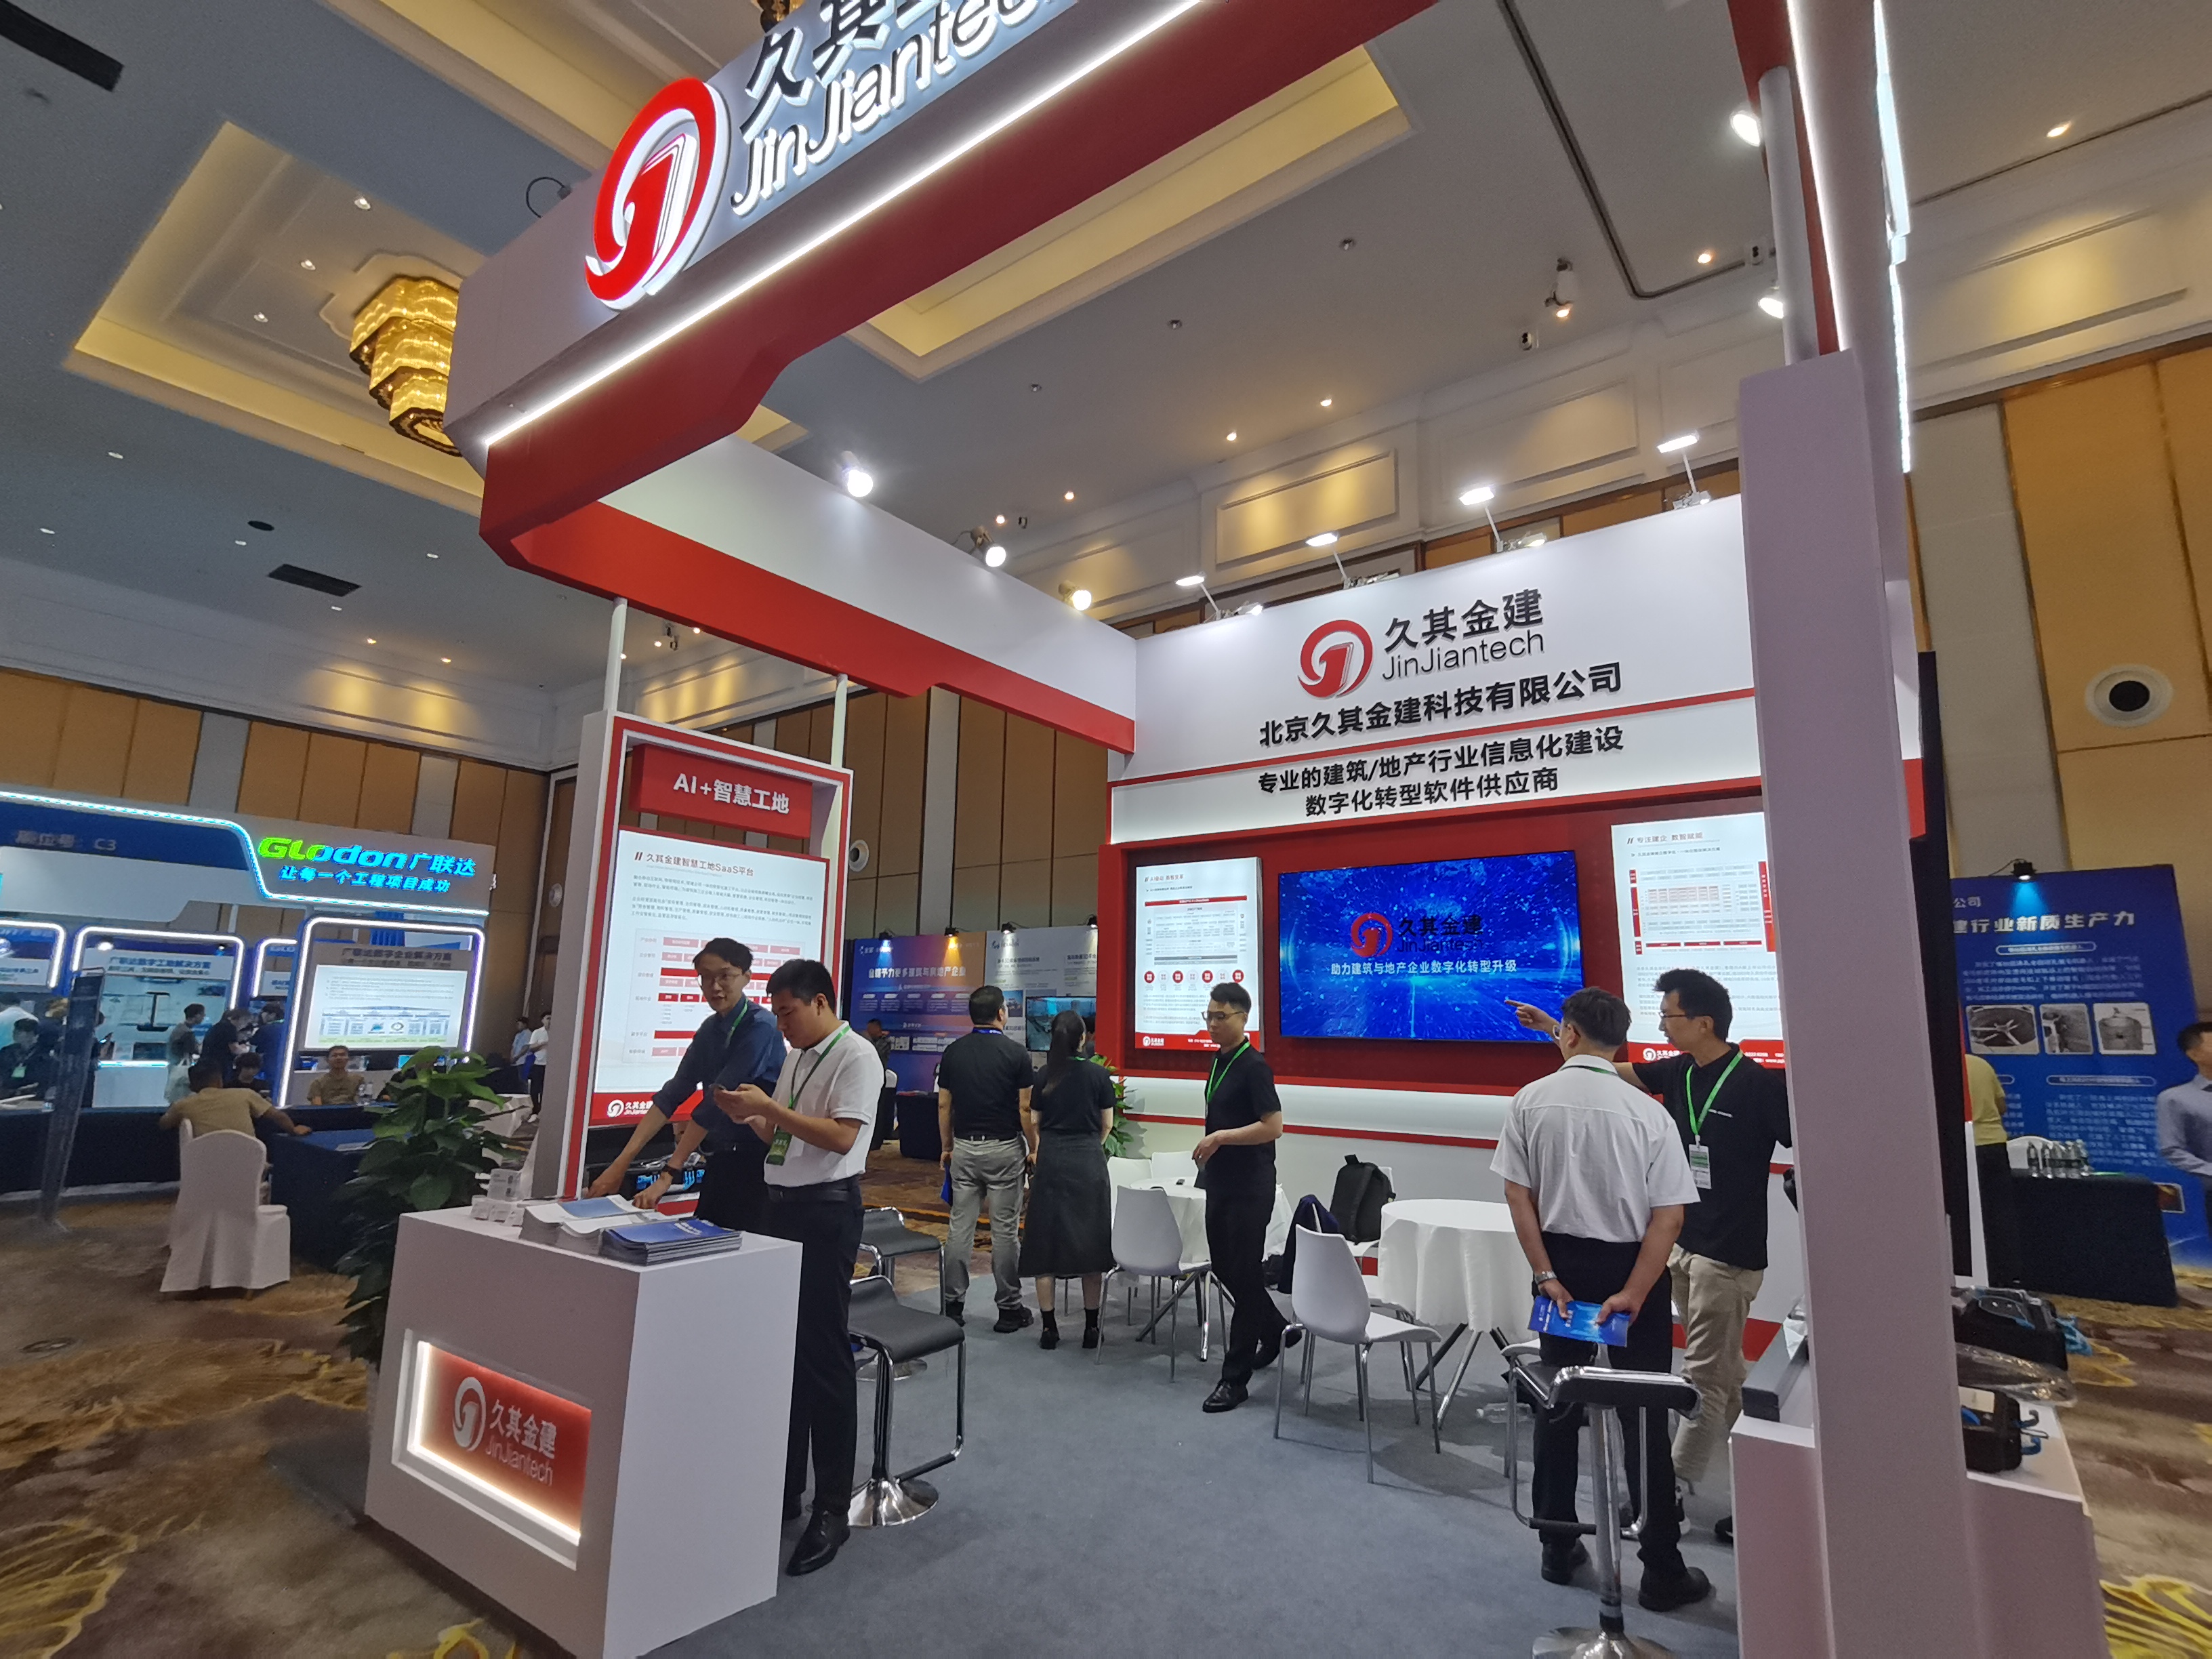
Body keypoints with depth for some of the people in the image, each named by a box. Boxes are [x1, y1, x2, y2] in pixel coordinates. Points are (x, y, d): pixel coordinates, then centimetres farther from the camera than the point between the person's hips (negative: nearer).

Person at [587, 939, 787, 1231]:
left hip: (757, 1162, -7)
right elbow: (674, 1092, 3)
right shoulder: (710, 1028, 8)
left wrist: (667, 1175, -22)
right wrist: (623, 1161, -6)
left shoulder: (760, 1028, -17)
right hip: (721, 1160, 7)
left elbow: (717, 1100, -21)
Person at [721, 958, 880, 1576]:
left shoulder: (856, 1058, -13)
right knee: (782, 1346, 17)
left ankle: (832, 1508, 15)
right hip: (782, 1203, 9)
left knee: (823, 1356, 0)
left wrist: (769, 1107, -20)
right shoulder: (797, 1058, 13)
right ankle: (785, 1484, 34)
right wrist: (748, 1116, 1)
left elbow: (840, 1136, -22)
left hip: (827, 1211, -8)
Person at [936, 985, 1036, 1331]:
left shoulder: (953, 1052, 1)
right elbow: (1025, 1109, -10)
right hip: (1004, 1149, -4)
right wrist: (1034, 1149, 2)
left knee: (960, 1228, 10)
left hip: (964, 1148, 4)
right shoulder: (1016, 1053, -10)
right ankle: (1009, 1309, 12)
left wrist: (947, 1146, 16)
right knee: (1005, 1231, 4)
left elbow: (943, 1105, 5)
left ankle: (953, 1305, 16)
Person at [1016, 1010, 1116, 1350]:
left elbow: (1034, 1125, 5)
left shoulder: (1043, 1077, 0)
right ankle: (1091, 1327, 14)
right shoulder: (1099, 1075, -3)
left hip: (1051, 1160, 1)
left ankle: (1049, 1327, 11)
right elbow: (1107, 1125, 4)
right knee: (1090, 1241, 8)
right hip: (1088, 1162, -1)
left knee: (1045, 1243, 8)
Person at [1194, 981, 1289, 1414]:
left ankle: (1235, 1378, 9)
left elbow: (1273, 1126, -21)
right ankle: (1275, 1327, 40)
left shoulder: (1253, 1066, -16)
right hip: (1220, 1183, 9)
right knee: (1224, 1267, 18)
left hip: (1250, 1188, -9)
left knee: (1244, 1276, 0)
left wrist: (1221, 1137, -23)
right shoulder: (1219, 1061, 9)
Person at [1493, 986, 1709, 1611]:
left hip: (1562, 1263, 2)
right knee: (1644, 1417, 12)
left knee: (1559, 1405, 16)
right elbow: (1670, 1213, -14)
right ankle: (1662, 1570, 20)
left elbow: (1517, 1193, -10)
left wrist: (1544, 1273, -5)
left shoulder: (1531, 1101, -10)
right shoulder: (1648, 1112, -11)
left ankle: (1558, 1549, 28)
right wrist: (1633, 1293, -12)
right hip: (1630, 1266, -1)